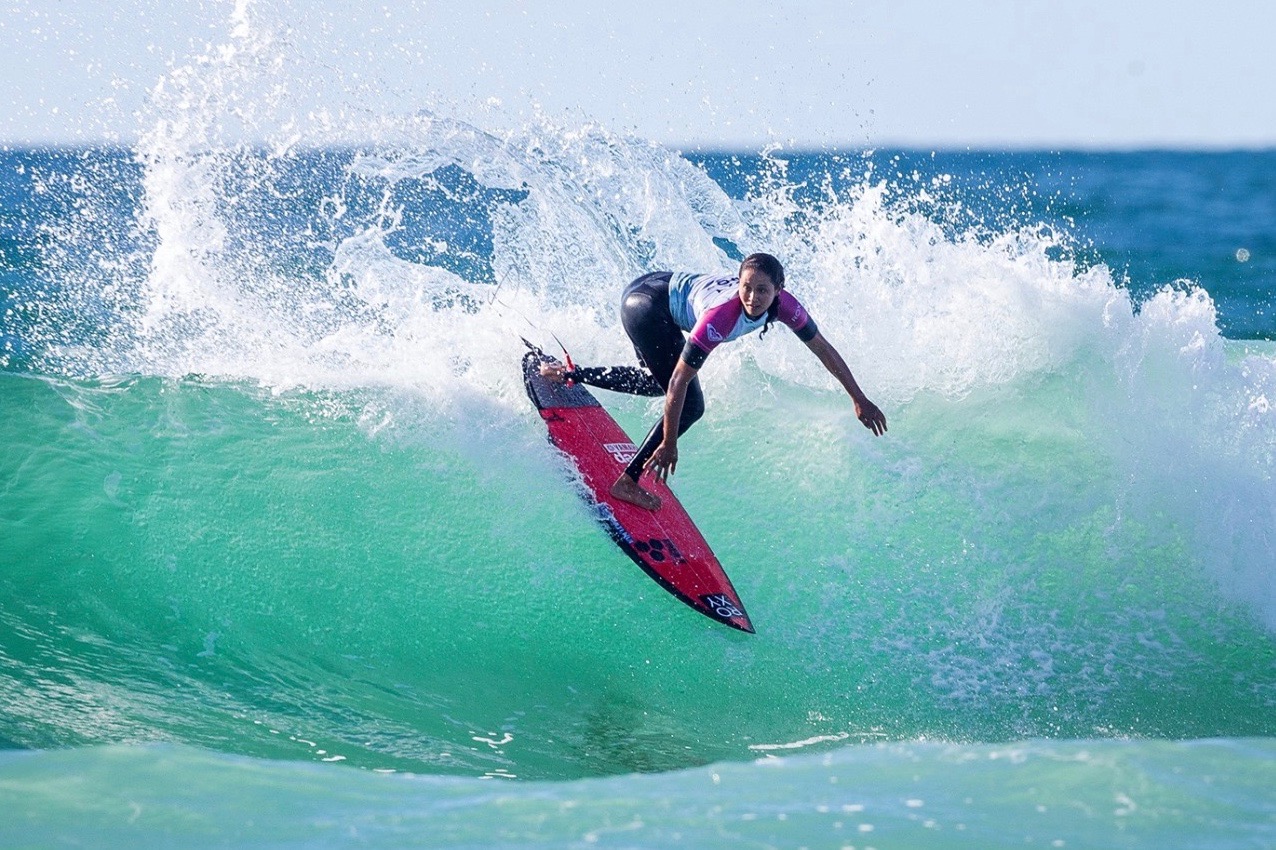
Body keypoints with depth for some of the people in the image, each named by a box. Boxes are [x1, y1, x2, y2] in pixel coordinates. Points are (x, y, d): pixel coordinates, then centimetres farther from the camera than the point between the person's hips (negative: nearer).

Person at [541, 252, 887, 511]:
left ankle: (568, 375, 38)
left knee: (656, 383, 28)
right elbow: (680, 380, -35)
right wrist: (669, 444, -31)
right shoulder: (720, 315, -39)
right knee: (689, 404, -12)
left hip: (669, 289, 8)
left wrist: (859, 399, -4)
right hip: (645, 304, -8)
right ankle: (627, 483, -4)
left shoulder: (784, 306, -21)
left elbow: (824, 349, -7)